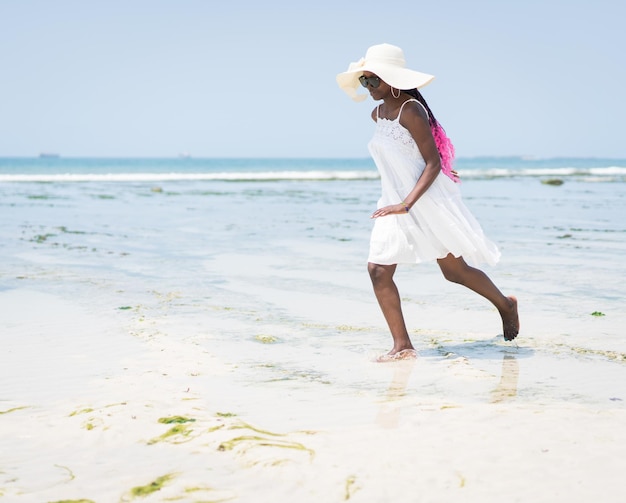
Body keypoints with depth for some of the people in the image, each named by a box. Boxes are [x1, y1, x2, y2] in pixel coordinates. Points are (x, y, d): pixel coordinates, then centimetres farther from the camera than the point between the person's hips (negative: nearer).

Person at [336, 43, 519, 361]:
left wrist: (407, 204, -28)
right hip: (394, 204, 7)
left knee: (454, 270, 6)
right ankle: (402, 345, -2)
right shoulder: (378, 114, 8)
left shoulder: (411, 111, -17)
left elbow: (433, 163, -20)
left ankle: (505, 305, 33)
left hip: (429, 201, -7)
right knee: (378, 269, -8)